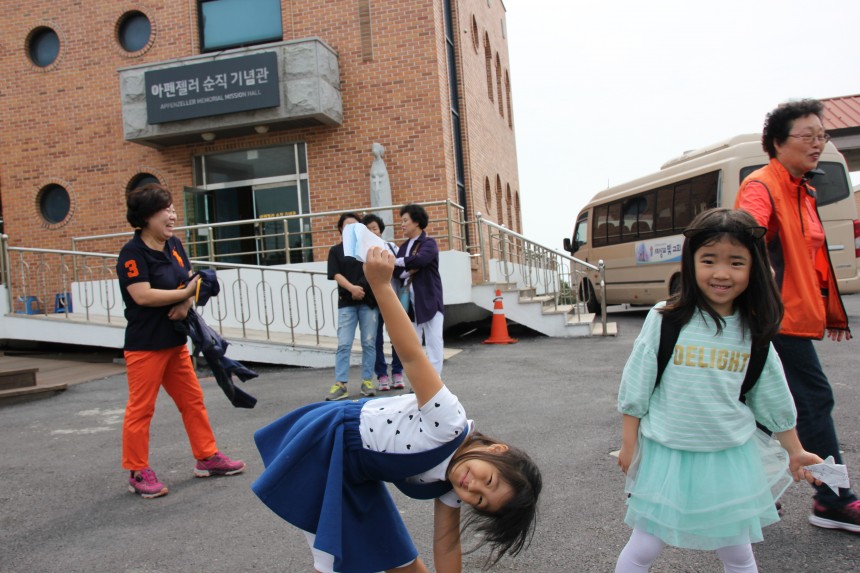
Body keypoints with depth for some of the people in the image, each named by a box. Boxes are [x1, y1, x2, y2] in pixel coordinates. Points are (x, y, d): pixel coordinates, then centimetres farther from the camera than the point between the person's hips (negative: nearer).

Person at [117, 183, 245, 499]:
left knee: (193, 400, 13)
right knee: (140, 409, 0)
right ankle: (138, 473, 12)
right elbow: (143, 295, -23)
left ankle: (207, 457, 25)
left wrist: (186, 302, -9)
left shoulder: (174, 245, 8)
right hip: (145, 345, -8)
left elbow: (188, 281, 13)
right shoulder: (132, 253, -14)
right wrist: (186, 292, -17)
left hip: (175, 341, 8)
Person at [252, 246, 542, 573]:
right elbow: (411, 355, -39)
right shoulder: (448, 425, -32)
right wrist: (380, 284, -45)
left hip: (351, 470, 7)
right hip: (324, 445, -7)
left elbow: (447, 546, -2)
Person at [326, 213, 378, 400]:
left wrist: (361, 289, -8)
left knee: (369, 343, 3)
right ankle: (340, 383, -3)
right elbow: (336, 275, -3)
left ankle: (367, 381, 11)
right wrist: (352, 288, -18)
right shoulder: (336, 250, 9)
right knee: (343, 344, -5)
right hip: (346, 303, -1)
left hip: (369, 301, 1)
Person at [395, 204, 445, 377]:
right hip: (410, 302, 6)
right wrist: (408, 271, -15)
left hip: (429, 300, -6)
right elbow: (397, 272, 5)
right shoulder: (404, 246, 15)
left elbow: (419, 260, -24)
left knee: (433, 342, -4)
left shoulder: (429, 243, -4)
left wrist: (398, 261, -11)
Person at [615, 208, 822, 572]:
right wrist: (629, 445, -3)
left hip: (731, 458, 3)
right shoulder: (665, 321, -11)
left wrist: (795, 451, 17)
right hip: (668, 456, -3)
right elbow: (635, 386, -5)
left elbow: (774, 399, 11)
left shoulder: (754, 332, -1)